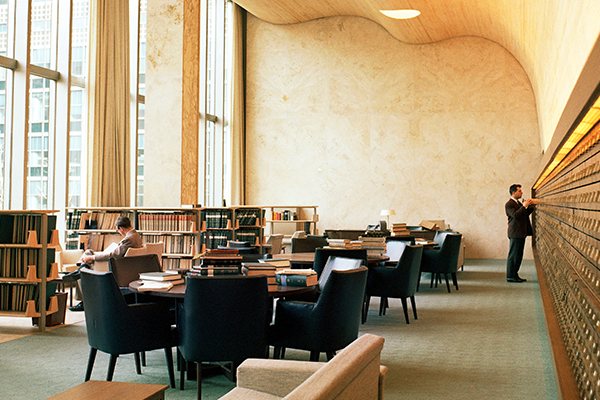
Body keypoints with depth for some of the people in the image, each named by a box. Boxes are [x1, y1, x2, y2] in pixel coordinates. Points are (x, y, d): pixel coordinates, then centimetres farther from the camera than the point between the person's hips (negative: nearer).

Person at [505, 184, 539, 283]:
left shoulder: (518, 202, 19)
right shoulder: (509, 204, -11)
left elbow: (525, 214, 21)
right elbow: (515, 215, -24)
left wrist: (531, 206, 7)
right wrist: (524, 206, -22)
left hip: (521, 233, 10)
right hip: (515, 233, -10)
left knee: (518, 256, 11)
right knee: (513, 255, -6)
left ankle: (515, 275, 17)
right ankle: (510, 276, -2)